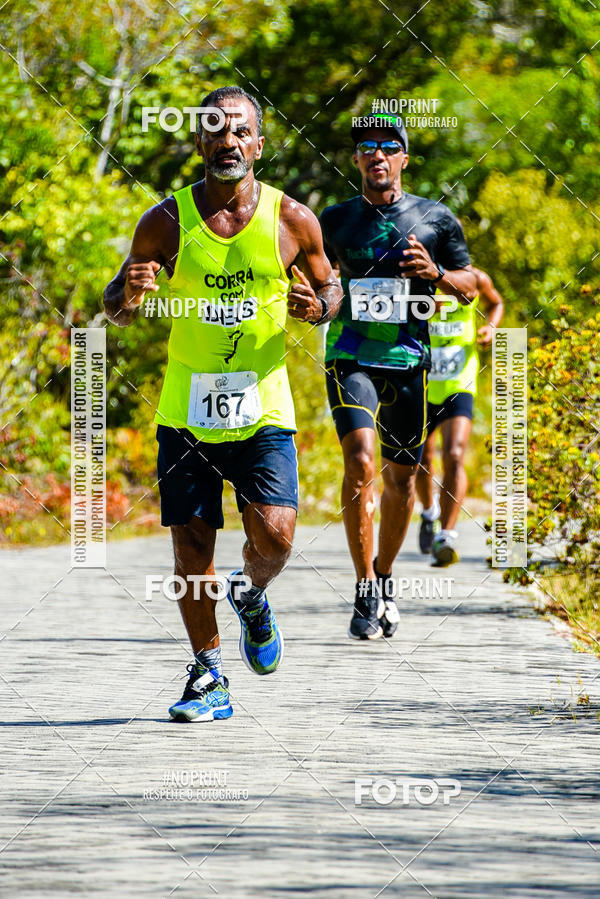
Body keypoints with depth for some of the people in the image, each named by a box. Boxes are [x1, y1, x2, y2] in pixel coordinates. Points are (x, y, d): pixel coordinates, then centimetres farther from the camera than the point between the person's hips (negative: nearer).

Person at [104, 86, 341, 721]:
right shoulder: (166, 222, -3)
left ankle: (251, 596, 21)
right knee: (191, 550, 0)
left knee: (274, 535, -15)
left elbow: (331, 287, 13)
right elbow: (115, 309, 5)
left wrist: (318, 306, -12)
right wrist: (129, 293, -19)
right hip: (186, 411, 1)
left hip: (262, 411, 0)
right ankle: (208, 676, 17)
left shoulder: (291, 220, -3)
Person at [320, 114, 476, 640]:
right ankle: (365, 592, -16)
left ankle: (385, 578, 31)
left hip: (408, 359, 2)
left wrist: (436, 273, -9)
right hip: (351, 357, -2)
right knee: (360, 462, -19)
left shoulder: (435, 219, 6)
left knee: (402, 475, 9)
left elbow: (469, 288, 11)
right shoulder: (336, 220, 7)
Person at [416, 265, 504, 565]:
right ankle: (430, 512, 46)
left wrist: (491, 327, -4)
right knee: (420, 463, 15)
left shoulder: (475, 279, -5)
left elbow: (495, 303, 17)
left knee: (454, 458, -20)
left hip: (459, 389, -1)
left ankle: (446, 537, -24)